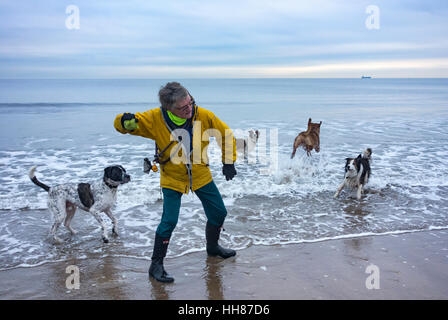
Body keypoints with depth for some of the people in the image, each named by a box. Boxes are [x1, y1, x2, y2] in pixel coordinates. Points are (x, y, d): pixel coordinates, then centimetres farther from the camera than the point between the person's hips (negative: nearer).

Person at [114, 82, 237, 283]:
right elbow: (119, 125, -17)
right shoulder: (154, 119, -23)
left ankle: (212, 247, 41)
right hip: (172, 178, -3)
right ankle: (156, 265, 9)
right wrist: (126, 122, -41)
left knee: (219, 213, 12)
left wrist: (228, 162, -7)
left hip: (200, 174, 3)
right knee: (169, 221, -12)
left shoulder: (203, 116, -20)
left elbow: (225, 134, -4)